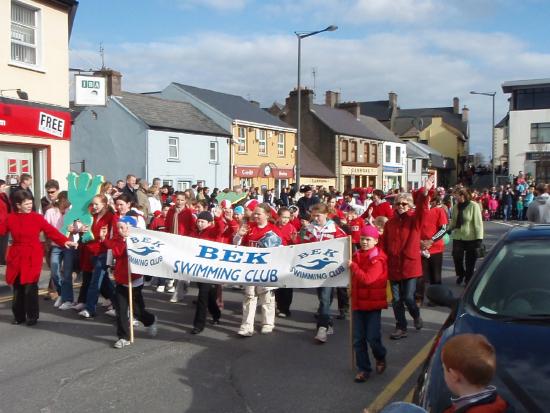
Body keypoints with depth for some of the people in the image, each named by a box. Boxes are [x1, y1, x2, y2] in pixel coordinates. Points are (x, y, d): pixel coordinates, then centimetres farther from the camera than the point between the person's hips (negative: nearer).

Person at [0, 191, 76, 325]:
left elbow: (51, 231, -8)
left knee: (30, 287, -5)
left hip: (33, 257, -3)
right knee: (17, 288, 8)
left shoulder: (37, 217, -3)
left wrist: (65, 241, -20)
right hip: (16, 257, 3)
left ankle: (32, 316, 10)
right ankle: (19, 316, 23)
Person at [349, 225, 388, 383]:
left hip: (373, 304, -6)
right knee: (358, 339, 5)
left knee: (373, 337, -5)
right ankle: (363, 368, 17)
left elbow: (367, 279, -26)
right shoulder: (356, 256, 7)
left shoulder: (378, 259, -13)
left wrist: (353, 266, -20)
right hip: (358, 303, 6)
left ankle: (380, 358, 25)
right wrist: (352, 293, 9)